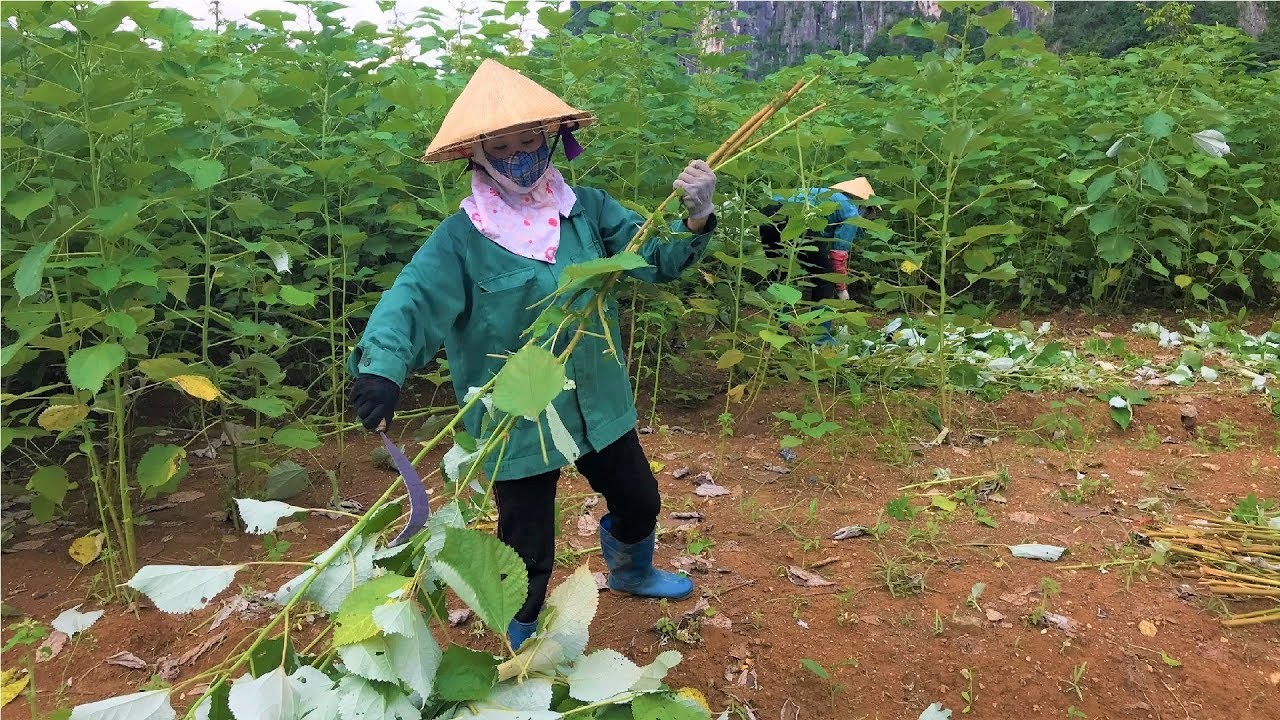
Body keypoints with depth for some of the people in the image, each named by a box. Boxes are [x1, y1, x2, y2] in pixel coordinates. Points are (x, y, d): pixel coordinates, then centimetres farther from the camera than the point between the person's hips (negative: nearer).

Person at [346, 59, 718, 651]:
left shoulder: (586, 209, -3)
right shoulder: (462, 237, -14)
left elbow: (657, 259, -3)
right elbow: (412, 299, -24)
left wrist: (694, 220, -24)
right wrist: (381, 365, -43)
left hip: (599, 406, 5)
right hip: (518, 425, -4)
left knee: (639, 502, 25)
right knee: (529, 554, 8)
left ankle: (631, 574, 61)